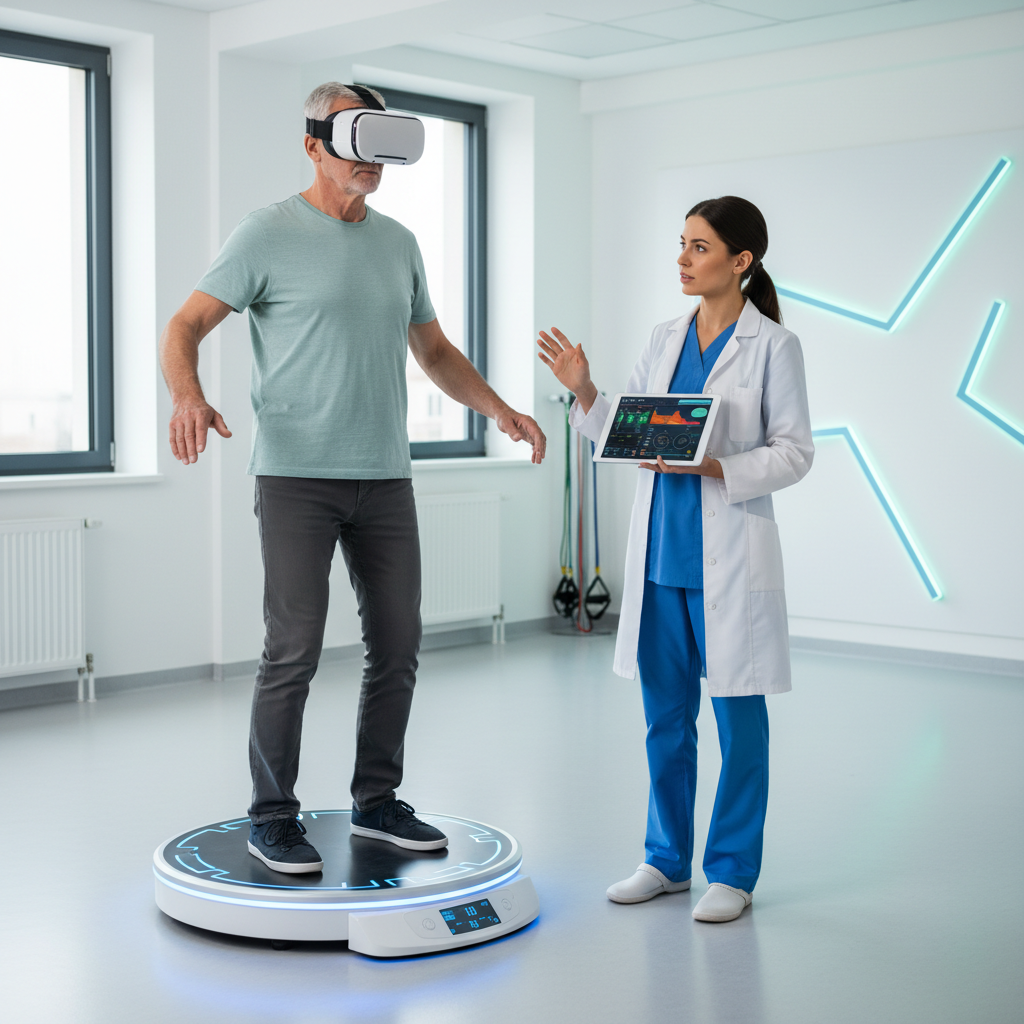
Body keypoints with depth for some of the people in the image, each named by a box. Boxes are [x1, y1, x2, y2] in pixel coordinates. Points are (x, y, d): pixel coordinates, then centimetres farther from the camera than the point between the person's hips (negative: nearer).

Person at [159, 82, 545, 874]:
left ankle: (377, 802, 22)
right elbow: (185, 327, -7)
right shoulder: (269, 235, -4)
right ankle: (272, 817, 8)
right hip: (296, 475, -6)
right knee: (295, 649, -7)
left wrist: (499, 409, 8)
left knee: (398, 645, 7)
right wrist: (188, 397, -28)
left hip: (386, 478, 6)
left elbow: (434, 350, 22)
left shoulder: (399, 243, 14)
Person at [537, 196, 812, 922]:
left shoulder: (772, 346, -6)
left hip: (729, 556, -5)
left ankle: (733, 871, 18)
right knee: (665, 714, 13)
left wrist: (712, 467, -21)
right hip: (661, 549, 6)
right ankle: (668, 858, 27)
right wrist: (584, 391, -3)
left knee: (737, 714, 5)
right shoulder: (665, 341, 10)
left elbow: (794, 452, -9)